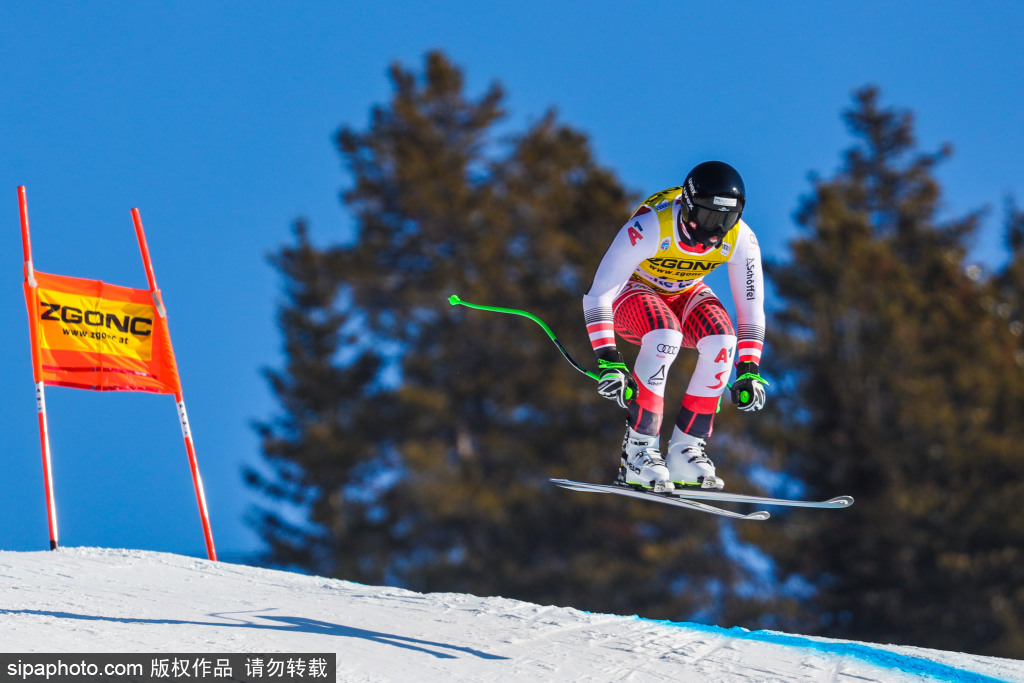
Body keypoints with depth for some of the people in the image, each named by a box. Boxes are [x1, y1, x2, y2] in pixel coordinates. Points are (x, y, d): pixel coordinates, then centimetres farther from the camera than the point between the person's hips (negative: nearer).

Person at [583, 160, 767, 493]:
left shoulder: (741, 238, -23)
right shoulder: (649, 227, -36)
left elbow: (751, 306, -11)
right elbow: (598, 294, -35)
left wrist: (748, 371, -18)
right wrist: (607, 359, -43)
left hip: (686, 293, 4)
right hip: (633, 290, -4)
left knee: (722, 340, -28)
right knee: (665, 335, -37)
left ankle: (684, 453, -19)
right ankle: (637, 452, -31)